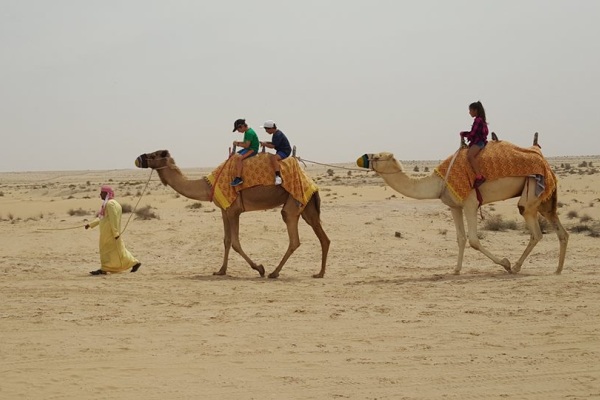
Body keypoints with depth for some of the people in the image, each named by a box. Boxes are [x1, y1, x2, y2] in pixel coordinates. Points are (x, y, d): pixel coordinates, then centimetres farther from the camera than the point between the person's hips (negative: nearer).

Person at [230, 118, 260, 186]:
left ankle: (239, 178, -30)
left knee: (239, 157, -29)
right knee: (235, 156, 5)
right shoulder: (247, 132, 14)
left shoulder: (249, 133, -17)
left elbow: (246, 145, -21)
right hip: (248, 149, 11)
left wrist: (238, 144, -8)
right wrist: (238, 143, 6)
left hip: (252, 150, -11)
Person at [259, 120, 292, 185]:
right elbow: (274, 143, 24)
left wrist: (265, 144, -8)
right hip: (280, 151, 11)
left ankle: (278, 177, -42)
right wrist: (266, 143, 10)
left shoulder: (278, 135, -20)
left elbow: (273, 146, -23)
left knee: (273, 158, -35)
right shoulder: (276, 133, 12)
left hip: (285, 151, -11)